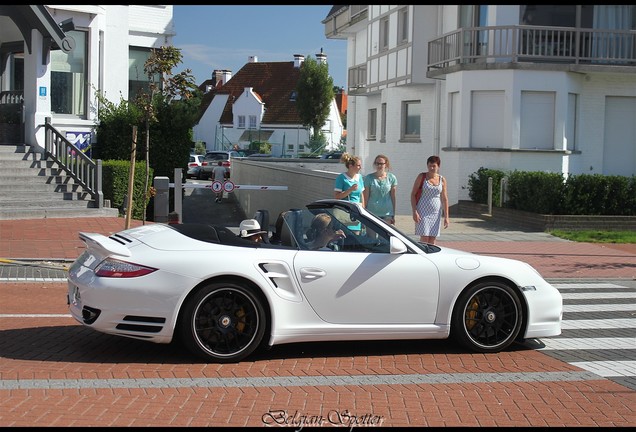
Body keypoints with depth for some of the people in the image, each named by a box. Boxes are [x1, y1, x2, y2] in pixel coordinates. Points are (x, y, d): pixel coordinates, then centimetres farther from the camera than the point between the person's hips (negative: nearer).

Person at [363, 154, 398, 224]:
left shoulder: (391, 178, 4)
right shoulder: (369, 178, 1)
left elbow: (393, 197, 7)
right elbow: (365, 197, 2)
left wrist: (393, 215, 7)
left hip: (387, 214, 1)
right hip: (372, 213, -1)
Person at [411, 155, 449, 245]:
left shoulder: (442, 180, 5)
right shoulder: (421, 177, -2)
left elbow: (444, 199, 7)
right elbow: (413, 194, -2)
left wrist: (446, 217, 2)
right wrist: (414, 212, -12)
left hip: (436, 213, 3)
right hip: (423, 211, -3)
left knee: (432, 239, 4)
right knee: (424, 238, -10)